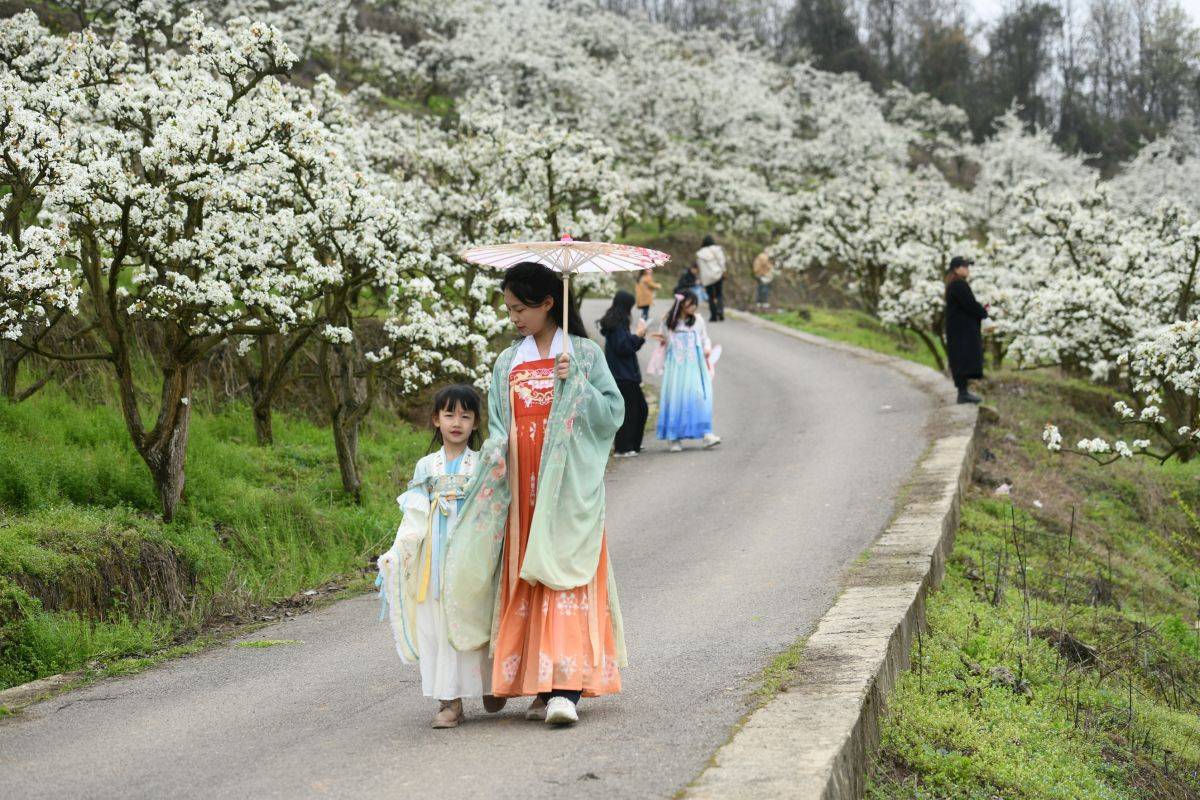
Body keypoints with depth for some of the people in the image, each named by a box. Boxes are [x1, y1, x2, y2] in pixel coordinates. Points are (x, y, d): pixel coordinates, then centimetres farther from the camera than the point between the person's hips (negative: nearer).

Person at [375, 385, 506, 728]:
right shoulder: (426, 466, 10)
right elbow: (414, 516, 10)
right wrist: (395, 556, 1)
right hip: (436, 556, 2)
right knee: (438, 623, -2)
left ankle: (491, 686, 16)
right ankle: (450, 700, 0)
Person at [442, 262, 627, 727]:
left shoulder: (584, 354, 3)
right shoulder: (507, 364, 14)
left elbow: (614, 413, -1)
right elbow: (498, 425, 12)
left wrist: (575, 382, -12)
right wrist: (496, 452, -8)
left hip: (570, 490, -4)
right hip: (522, 491, 4)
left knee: (565, 582, -13)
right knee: (525, 585, 2)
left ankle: (567, 688, -19)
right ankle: (543, 688, 8)